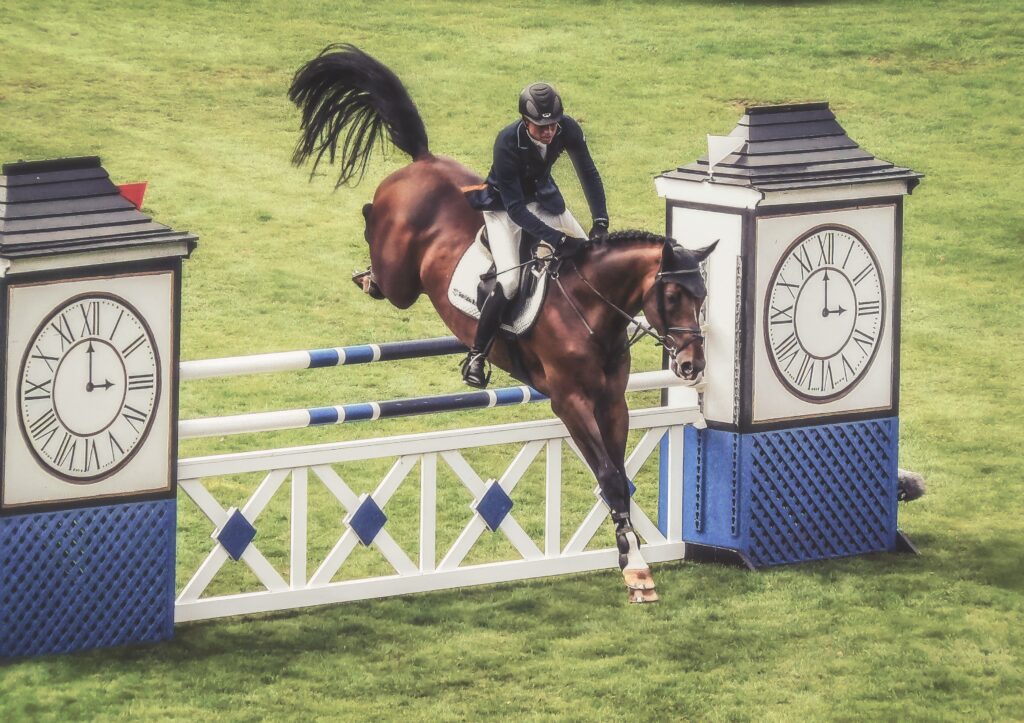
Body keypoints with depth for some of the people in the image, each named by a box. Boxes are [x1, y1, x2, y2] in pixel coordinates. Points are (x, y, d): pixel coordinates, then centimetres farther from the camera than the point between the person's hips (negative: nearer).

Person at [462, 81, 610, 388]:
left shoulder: (568, 130, -24)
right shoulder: (508, 142, -36)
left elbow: (588, 173, -11)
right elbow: (515, 208, -34)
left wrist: (600, 222, -24)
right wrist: (557, 240, -42)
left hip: (543, 196, 6)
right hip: (504, 205, -5)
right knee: (509, 280, -22)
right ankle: (476, 355, -8)